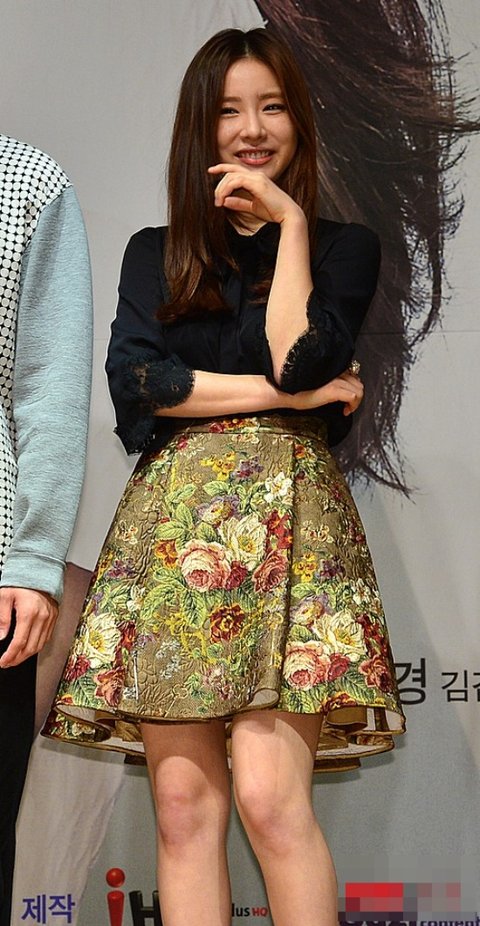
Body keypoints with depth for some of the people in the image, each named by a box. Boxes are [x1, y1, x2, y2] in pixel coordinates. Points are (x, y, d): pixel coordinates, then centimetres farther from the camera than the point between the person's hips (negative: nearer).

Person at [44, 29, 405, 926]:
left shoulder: (342, 245, 13)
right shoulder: (153, 255, 18)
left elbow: (301, 358, -7)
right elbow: (134, 382, 0)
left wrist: (291, 219, 1)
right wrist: (284, 394, -5)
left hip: (287, 518, -2)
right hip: (172, 518, 2)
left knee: (270, 797, -15)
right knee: (183, 804, -2)